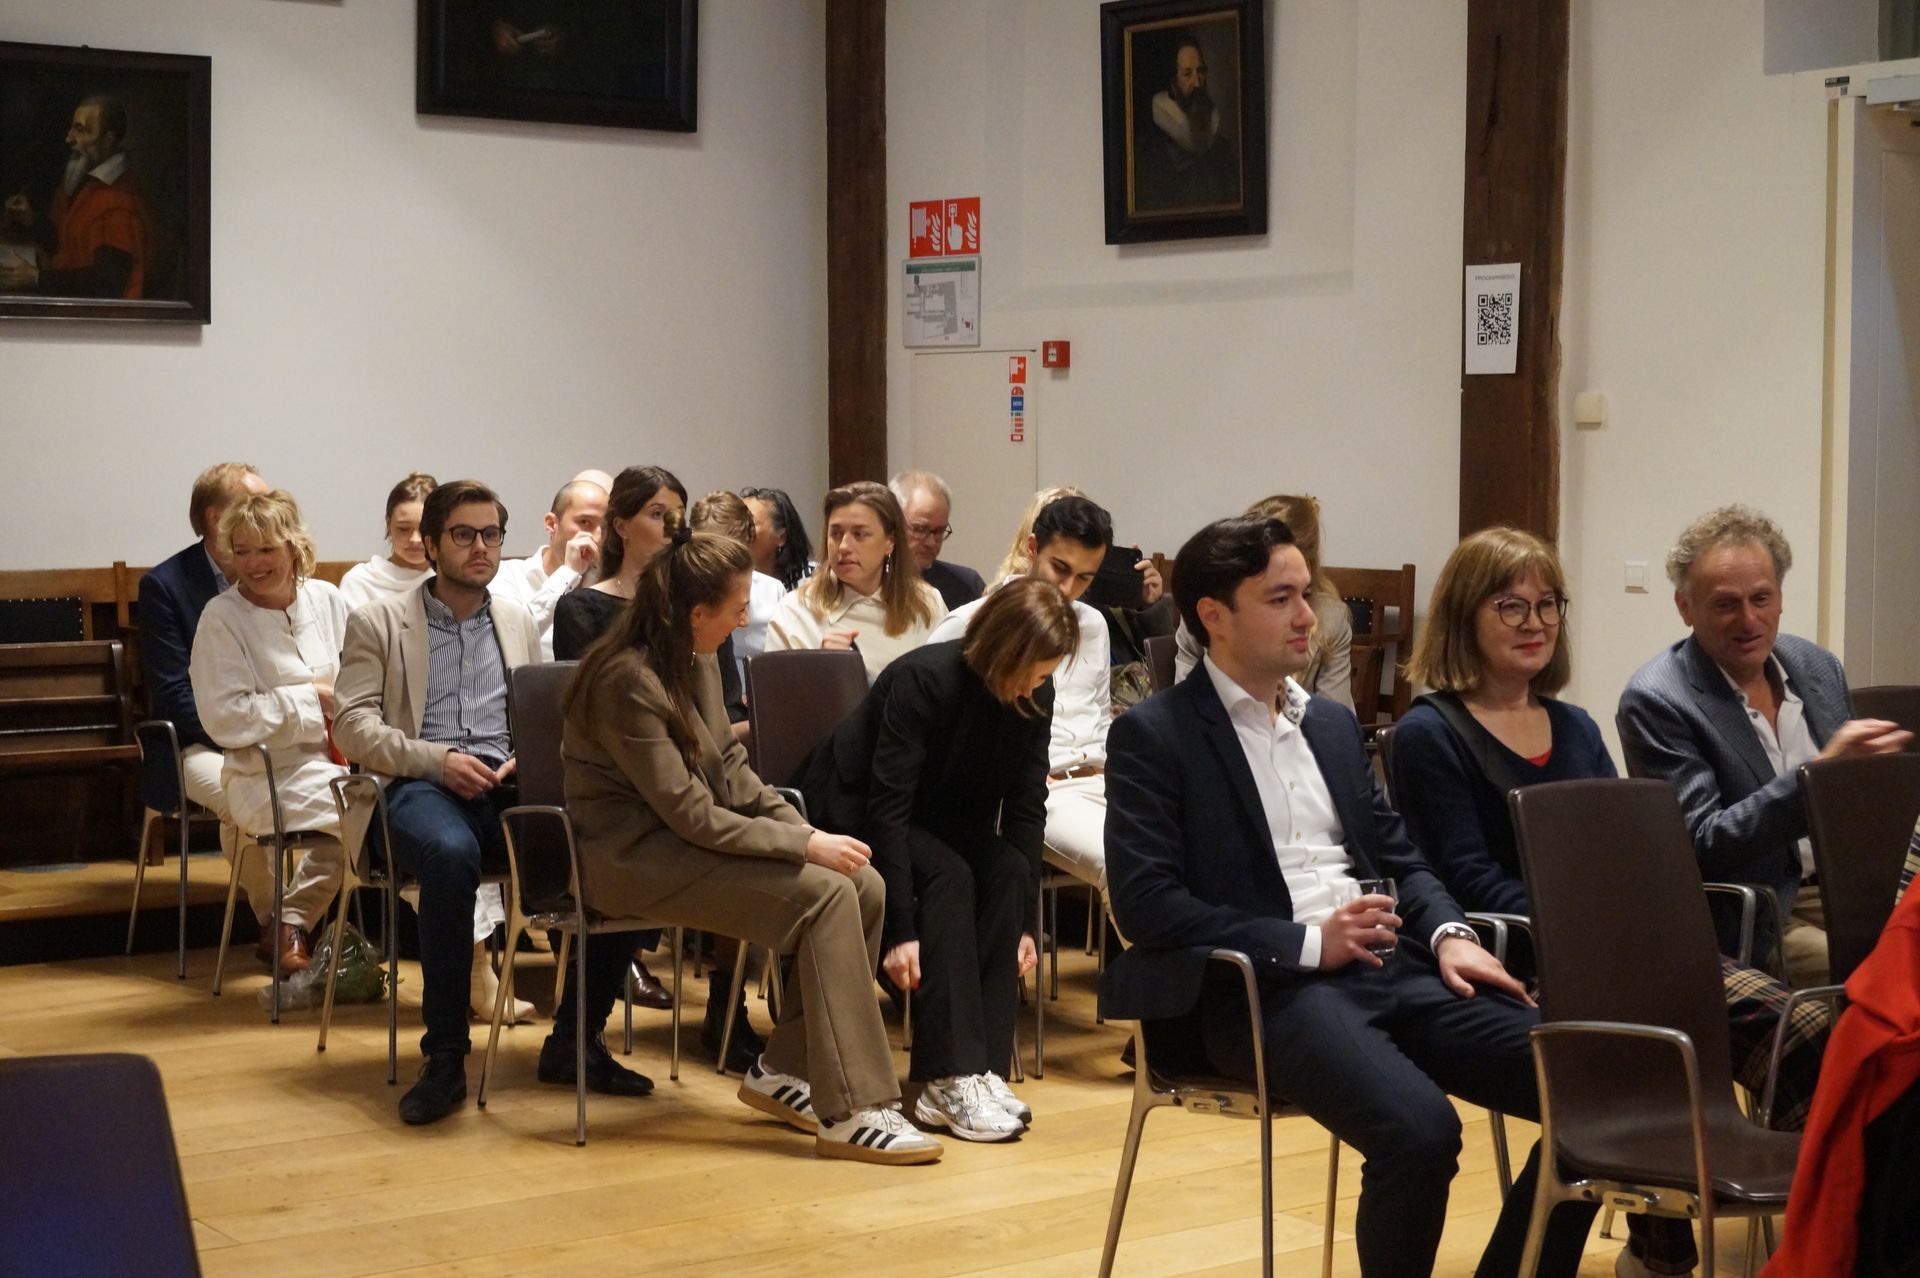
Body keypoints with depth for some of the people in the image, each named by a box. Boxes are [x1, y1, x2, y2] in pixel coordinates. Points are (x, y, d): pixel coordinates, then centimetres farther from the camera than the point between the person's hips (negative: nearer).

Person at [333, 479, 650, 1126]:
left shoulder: (518, 622, 25)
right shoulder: (379, 623, 12)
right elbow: (351, 727, 2)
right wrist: (437, 760, -13)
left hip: (510, 788, 4)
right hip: (424, 787, -4)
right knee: (451, 853, -41)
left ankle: (573, 1040, -13)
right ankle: (445, 1057, -29)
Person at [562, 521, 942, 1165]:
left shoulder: (698, 659, 6)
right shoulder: (629, 681, -21)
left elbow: (729, 766, 13)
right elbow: (690, 814, -22)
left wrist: (806, 829, -2)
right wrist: (805, 845, -20)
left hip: (684, 840, 9)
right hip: (636, 857, -9)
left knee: (866, 886, -9)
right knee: (825, 895, -24)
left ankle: (784, 1069, 2)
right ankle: (853, 1112, -22)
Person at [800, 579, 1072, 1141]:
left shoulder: (1034, 695, -12)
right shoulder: (924, 678, -29)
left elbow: (1025, 809, -9)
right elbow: (887, 808, -32)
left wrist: (1025, 923, -17)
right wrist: (900, 932, -36)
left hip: (942, 815, 5)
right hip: (851, 806, -5)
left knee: (1007, 870, -25)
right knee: (948, 873, -32)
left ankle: (984, 1067, -24)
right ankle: (948, 1079, -33)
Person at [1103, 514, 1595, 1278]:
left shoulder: (1333, 723, 20)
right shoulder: (1152, 735, -1)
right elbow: (1147, 904, -10)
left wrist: (1448, 935, -1)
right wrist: (1307, 943, -15)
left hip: (1393, 969, 7)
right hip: (1266, 989, -7)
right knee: (1420, 1131, -33)